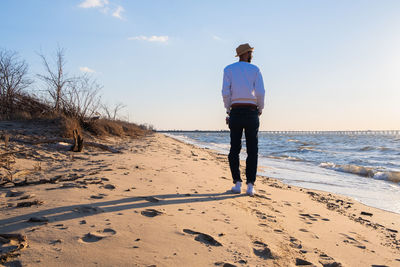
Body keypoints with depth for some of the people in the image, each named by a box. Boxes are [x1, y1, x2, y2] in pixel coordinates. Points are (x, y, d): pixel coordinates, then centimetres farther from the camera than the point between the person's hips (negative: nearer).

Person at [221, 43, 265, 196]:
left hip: (236, 112, 1)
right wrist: (260, 109, 10)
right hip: (251, 112, -1)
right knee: (252, 150, 3)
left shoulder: (228, 69, 8)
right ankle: (250, 185, -2)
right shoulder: (255, 69, 6)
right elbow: (260, 92, -6)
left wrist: (228, 109, 9)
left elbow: (225, 92, -4)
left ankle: (237, 183, 2)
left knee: (234, 149, 7)